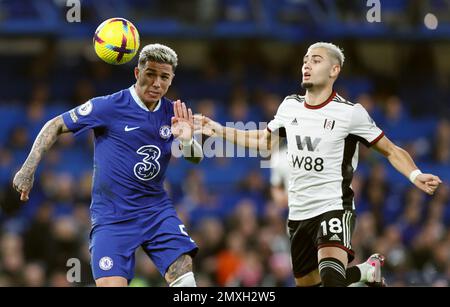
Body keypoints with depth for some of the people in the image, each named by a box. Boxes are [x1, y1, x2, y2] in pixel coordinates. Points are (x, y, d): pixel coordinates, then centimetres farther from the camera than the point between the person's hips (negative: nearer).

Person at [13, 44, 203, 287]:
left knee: (184, 277, -13)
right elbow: (56, 126, -2)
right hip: (111, 217, -4)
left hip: (156, 210, 4)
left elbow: (196, 158, 9)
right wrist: (28, 169, -9)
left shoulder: (173, 113, 3)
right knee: (111, 283, -16)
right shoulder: (109, 107, -11)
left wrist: (187, 141, -14)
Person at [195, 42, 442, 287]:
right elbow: (263, 140, 25)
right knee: (306, 282, 16)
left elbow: (391, 151, -4)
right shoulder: (290, 106, 7)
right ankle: (368, 270, 39)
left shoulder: (350, 113, -9)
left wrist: (415, 176, -22)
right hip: (298, 213, 7)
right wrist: (220, 131, 19)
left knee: (330, 275, -32)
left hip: (333, 207, -7)